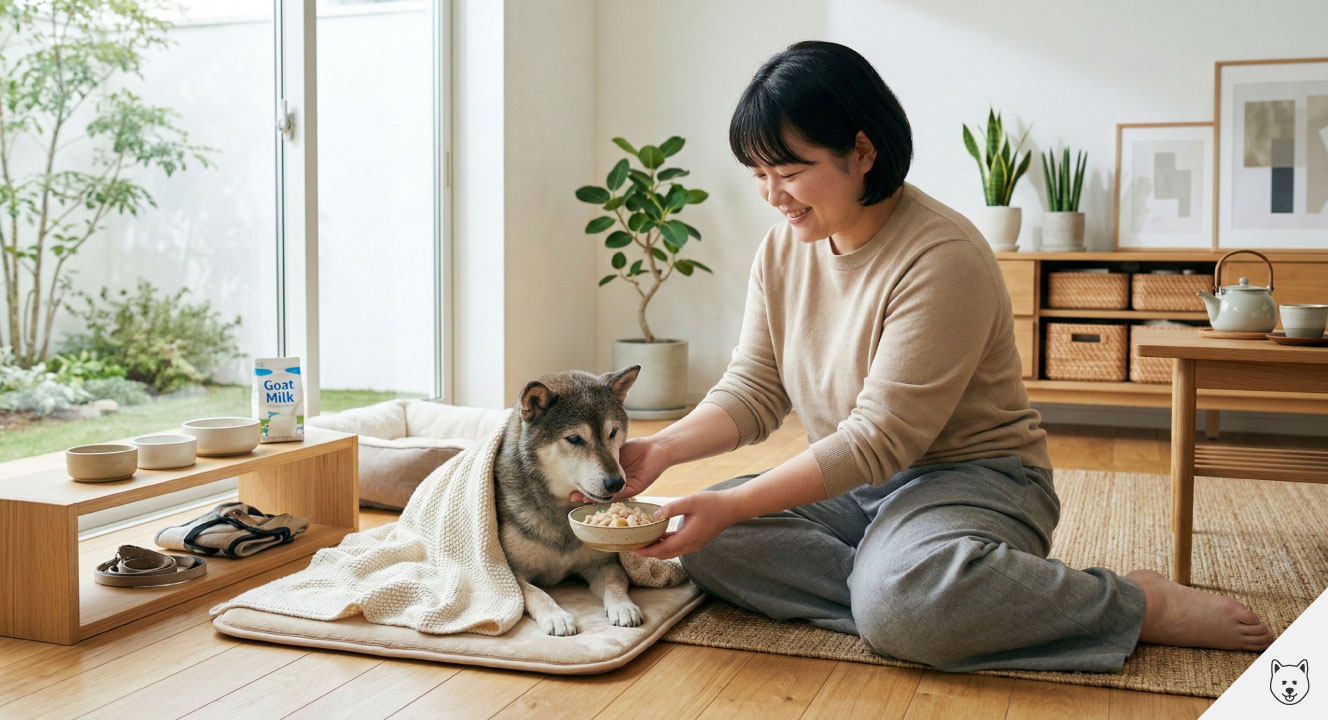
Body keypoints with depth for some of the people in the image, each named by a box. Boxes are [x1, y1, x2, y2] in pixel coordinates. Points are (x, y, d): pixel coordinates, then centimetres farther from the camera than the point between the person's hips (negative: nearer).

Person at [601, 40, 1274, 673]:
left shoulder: (942, 258, -22)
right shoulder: (783, 248, 2)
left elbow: (879, 439, -24)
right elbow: (751, 391, 3)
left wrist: (732, 506, -27)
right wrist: (663, 448, -17)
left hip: (972, 478, -7)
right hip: (851, 484, 7)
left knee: (901, 603, -37)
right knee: (705, 543, -14)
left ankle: (1142, 603, -15)